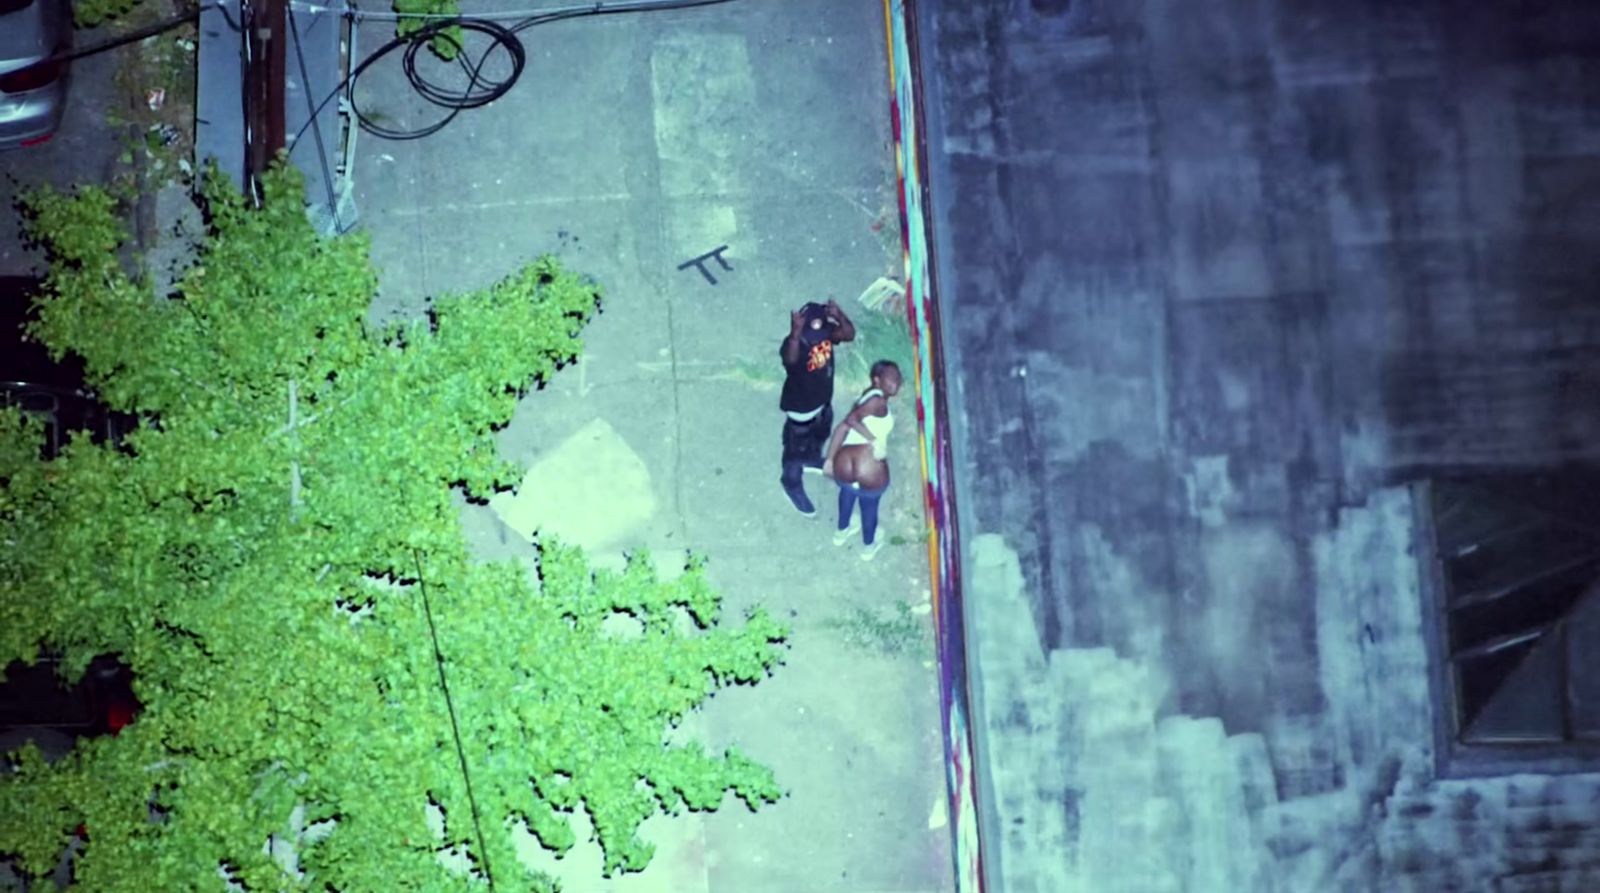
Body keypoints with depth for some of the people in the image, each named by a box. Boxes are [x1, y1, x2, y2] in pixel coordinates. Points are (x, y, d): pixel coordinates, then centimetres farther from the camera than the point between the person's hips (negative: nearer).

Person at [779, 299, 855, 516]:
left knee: (819, 437, 35)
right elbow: (791, 359, -61)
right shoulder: (795, 343, -39)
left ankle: (812, 459, 65)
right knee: (797, 449, 17)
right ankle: (792, 484, 43)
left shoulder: (826, 332, -19)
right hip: (801, 408, -7)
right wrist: (795, 332, -78)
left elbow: (849, 334, -17)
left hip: (823, 401, 7)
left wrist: (839, 315, -36)